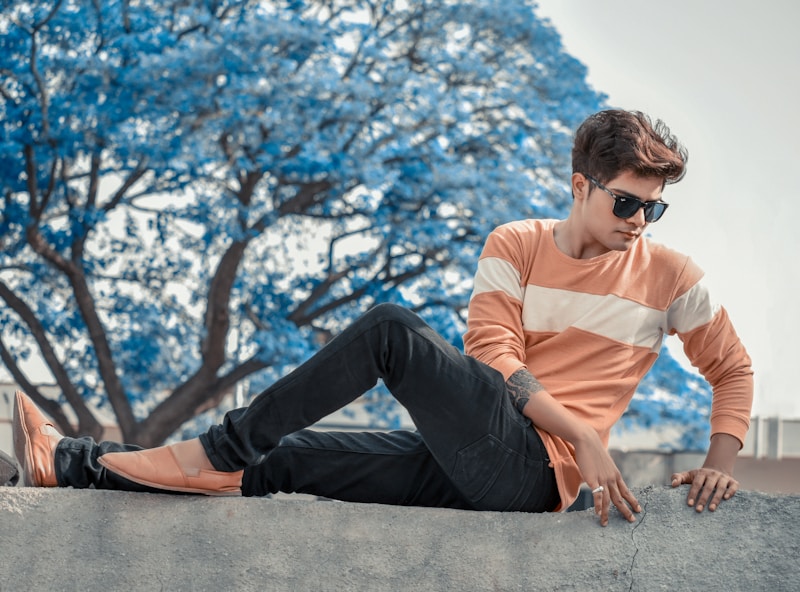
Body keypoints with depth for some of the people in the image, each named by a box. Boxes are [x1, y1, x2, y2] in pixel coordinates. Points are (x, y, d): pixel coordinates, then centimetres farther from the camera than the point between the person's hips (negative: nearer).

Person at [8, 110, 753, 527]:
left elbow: (733, 370, 15)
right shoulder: (516, 246, 9)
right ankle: (70, 462, -4)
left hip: (532, 470, -4)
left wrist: (721, 460, -1)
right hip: (470, 464, 4)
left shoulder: (669, 276, 5)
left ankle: (220, 454, -19)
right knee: (280, 460, -4)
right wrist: (581, 436, -12)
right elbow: (492, 351, -2)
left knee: (390, 327, -23)